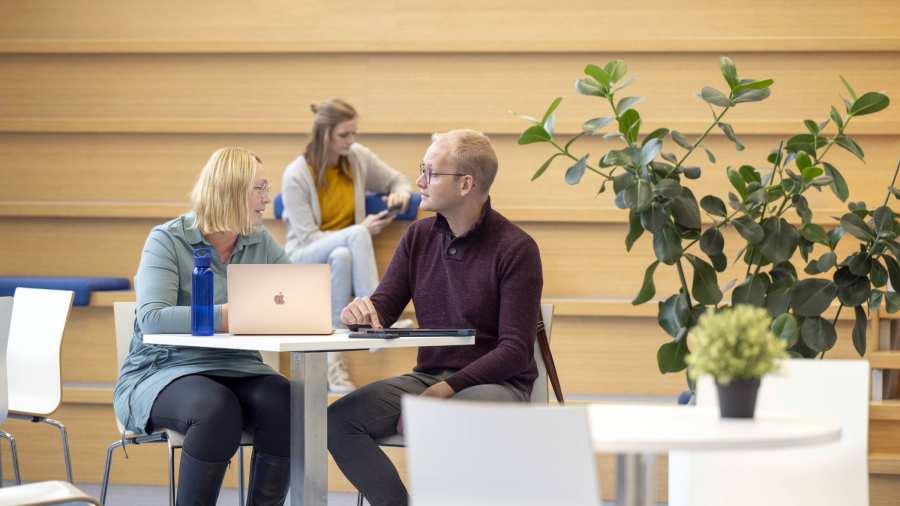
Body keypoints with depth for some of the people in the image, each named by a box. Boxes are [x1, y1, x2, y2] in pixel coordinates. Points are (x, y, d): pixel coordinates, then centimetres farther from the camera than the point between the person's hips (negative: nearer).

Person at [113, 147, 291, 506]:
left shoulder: (261, 244, 9)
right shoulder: (167, 240, -7)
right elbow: (151, 318, -21)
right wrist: (224, 316, -32)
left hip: (237, 371, 5)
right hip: (163, 372, -4)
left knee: (286, 405, -27)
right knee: (217, 409, -36)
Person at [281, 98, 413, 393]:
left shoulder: (358, 157, -2)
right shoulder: (296, 175, -14)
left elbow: (398, 181, 15)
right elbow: (307, 239, -14)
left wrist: (401, 193, -11)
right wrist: (362, 231, -23)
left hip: (344, 252, 4)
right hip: (303, 259, -4)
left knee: (342, 257, -36)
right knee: (356, 235, -35)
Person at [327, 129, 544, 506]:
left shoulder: (515, 248, -9)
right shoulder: (419, 237, 9)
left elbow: (515, 350, -13)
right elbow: (382, 309, 9)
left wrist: (448, 389, -23)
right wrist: (361, 312, -17)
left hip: (497, 382, -6)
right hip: (429, 376, 6)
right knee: (338, 419, -18)